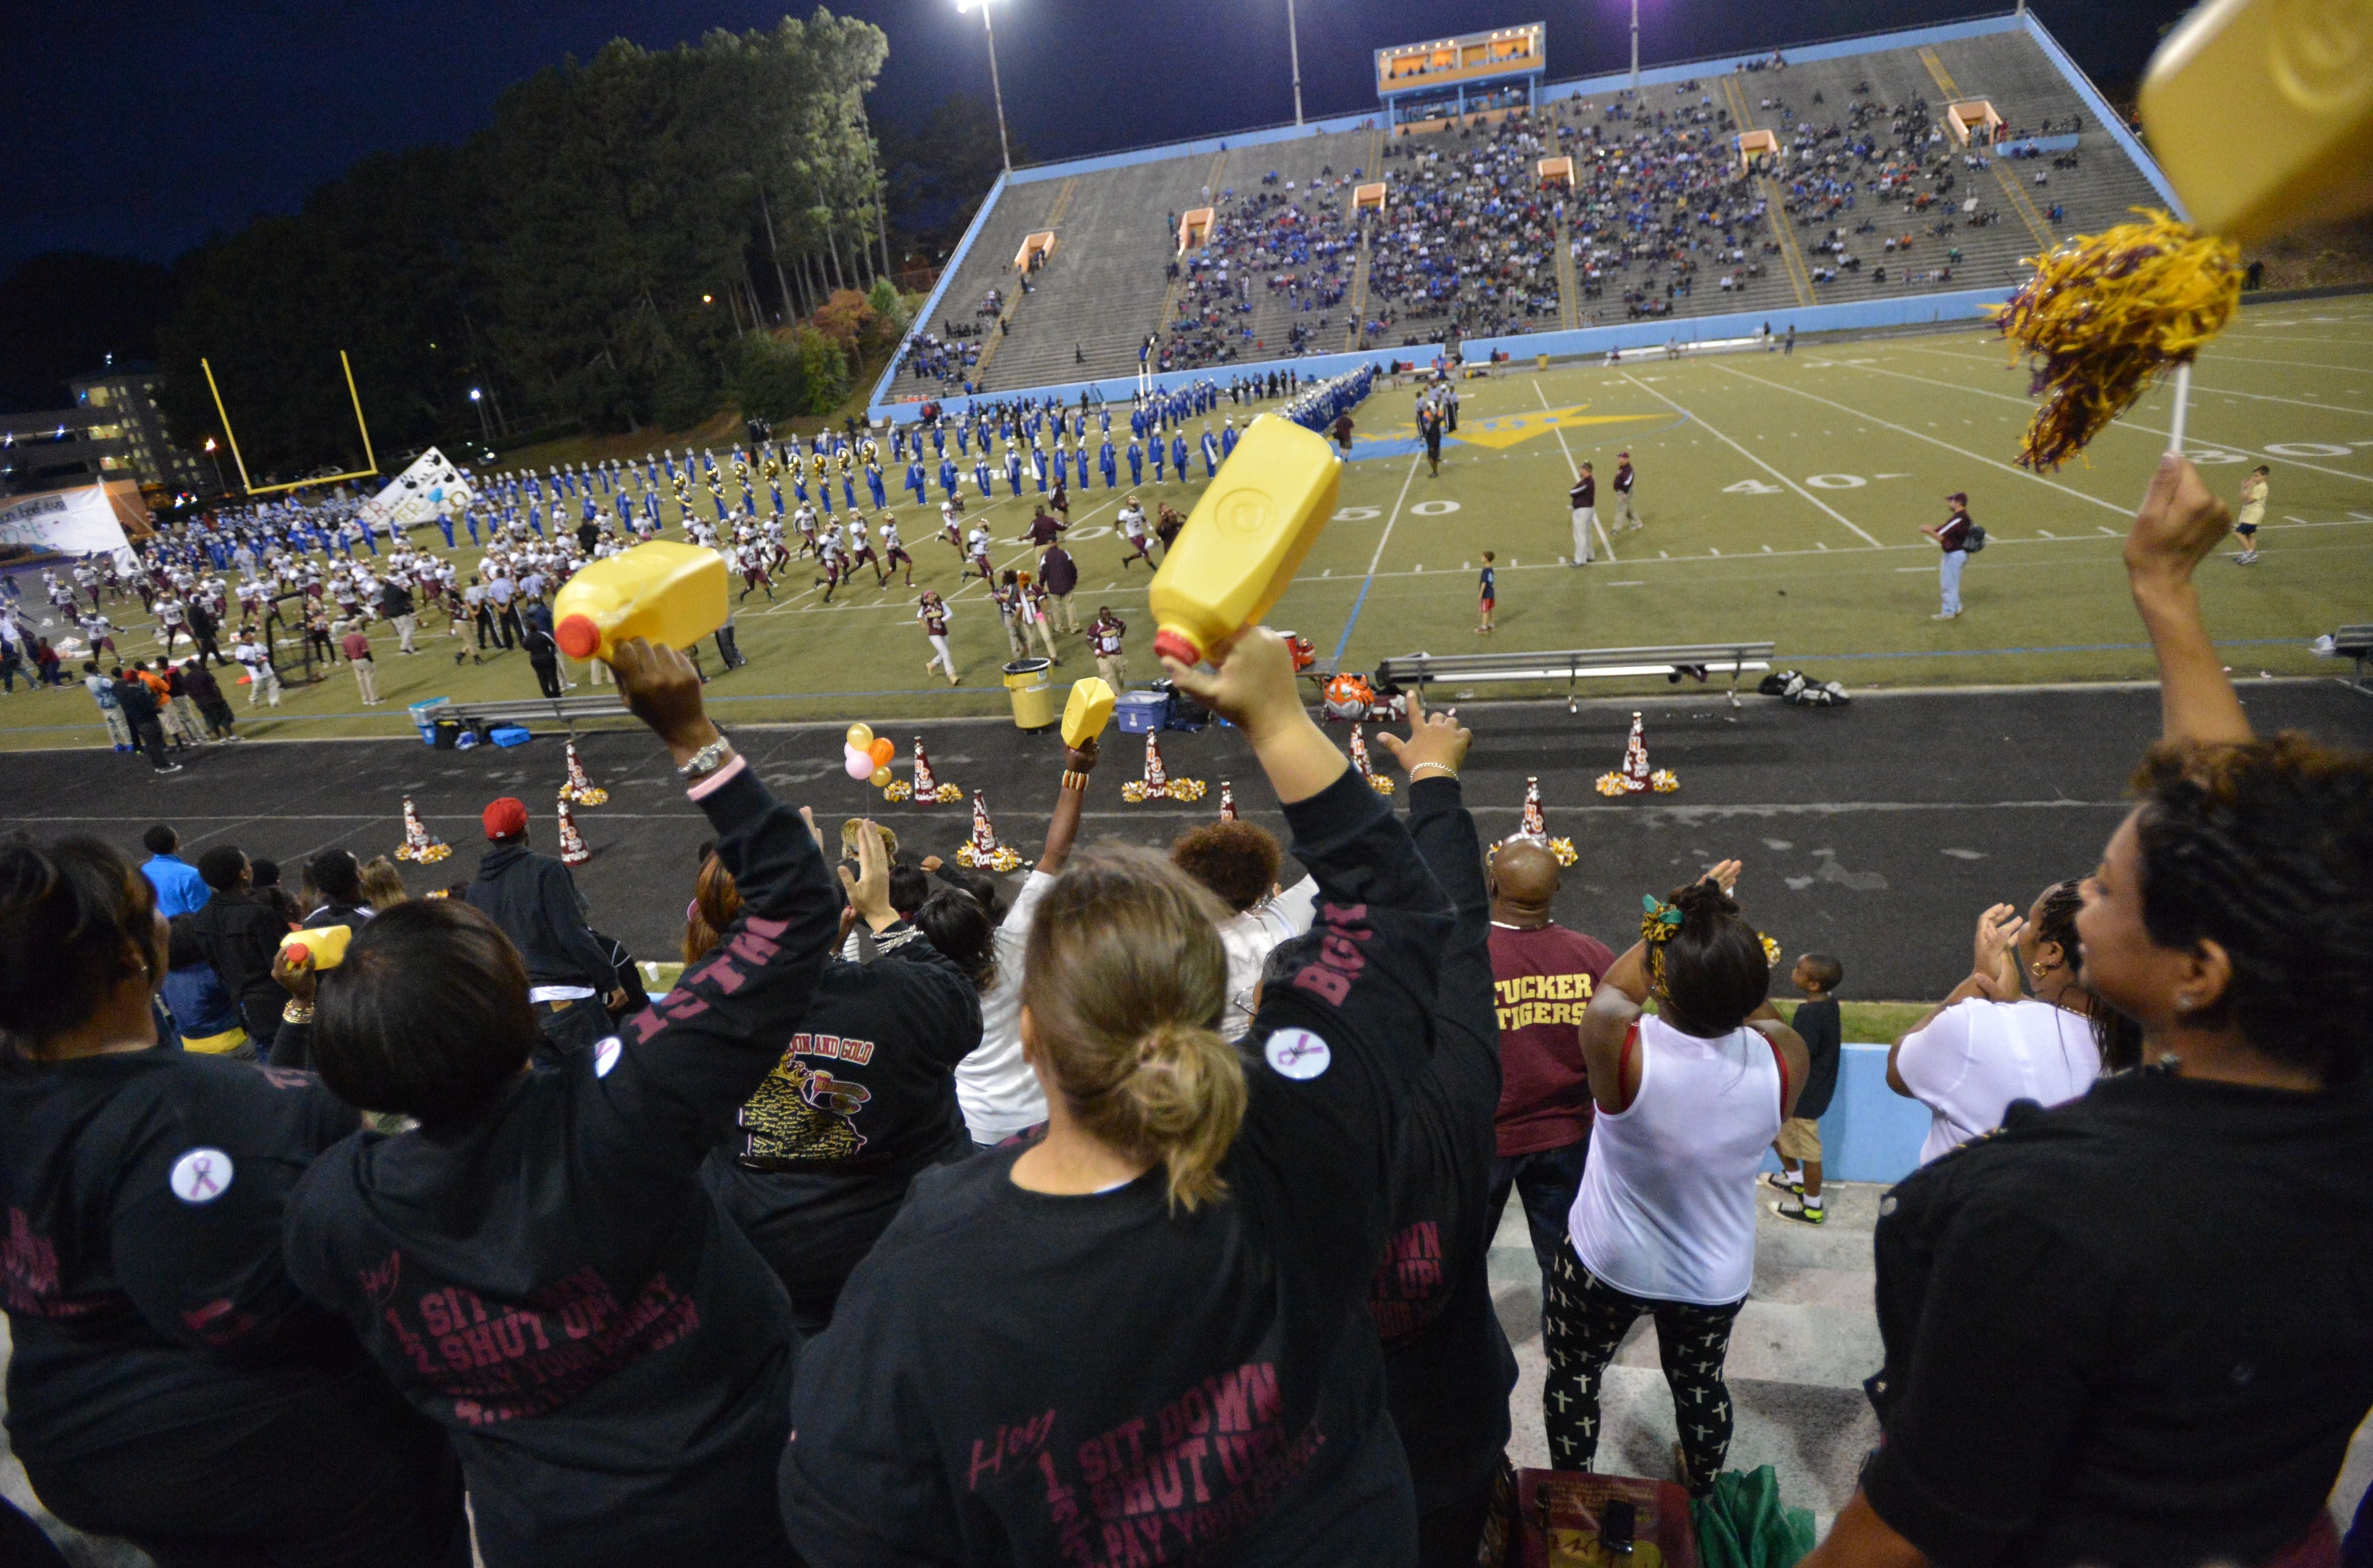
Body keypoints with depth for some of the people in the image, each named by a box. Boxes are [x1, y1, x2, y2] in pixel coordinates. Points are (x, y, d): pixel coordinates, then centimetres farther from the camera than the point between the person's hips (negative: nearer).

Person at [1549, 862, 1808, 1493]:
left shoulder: (1618, 1045, -35)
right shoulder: (1783, 1059, -28)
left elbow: (1614, 987, -12)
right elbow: (1758, 1009, -3)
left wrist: (1672, 920, -6)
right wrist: (1723, 926, -4)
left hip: (1608, 1263, -3)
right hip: (1716, 1276, 3)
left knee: (1574, 1373, 24)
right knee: (1700, 1382, 30)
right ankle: (1700, 1494, 56)